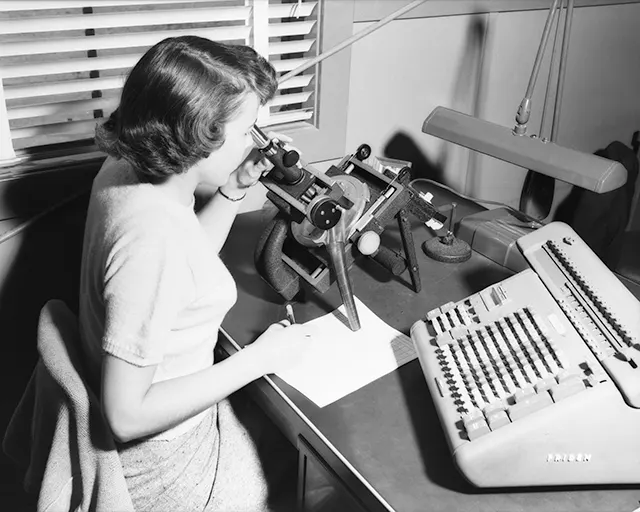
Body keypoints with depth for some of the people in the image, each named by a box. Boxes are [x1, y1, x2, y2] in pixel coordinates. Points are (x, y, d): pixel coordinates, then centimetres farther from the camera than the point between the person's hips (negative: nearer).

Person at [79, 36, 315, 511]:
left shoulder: (125, 169, -6)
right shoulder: (150, 236, -35)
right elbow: (127, 414, -30)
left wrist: (234, 190, 1)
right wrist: (259, 358, -24)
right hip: (162, 458, -8)